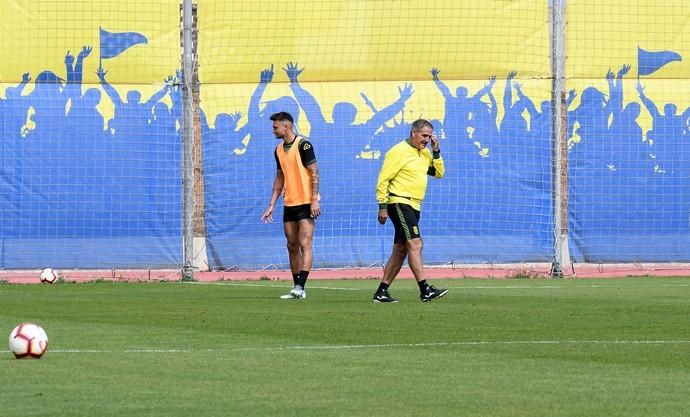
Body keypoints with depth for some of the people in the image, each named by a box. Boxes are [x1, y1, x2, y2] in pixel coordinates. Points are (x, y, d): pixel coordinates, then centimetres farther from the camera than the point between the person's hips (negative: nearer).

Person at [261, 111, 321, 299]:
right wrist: (272, 205, 15)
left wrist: (314, 200, -18)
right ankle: (296, 288, 12)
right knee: (292, 246, 8)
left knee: (305, 244, -11)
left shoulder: (303, 145, -10)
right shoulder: (279, 150, 12)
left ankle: (300, 287, -17)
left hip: (306, 204, -8)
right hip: (289, 204, 8)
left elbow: (314, 173, -12)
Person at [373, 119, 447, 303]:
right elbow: (383, 179, -12)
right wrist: (383, 206, -15)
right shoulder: (399, 152, -10)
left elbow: (439, 173, 12)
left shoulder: (424, 153, 14)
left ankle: (382, 292, 14)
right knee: (415, 243, -17)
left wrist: (436, 151, 1)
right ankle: (425, 290, -23)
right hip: (399, 203, -9)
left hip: (414, 206, 9)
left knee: (400, 250, 9)